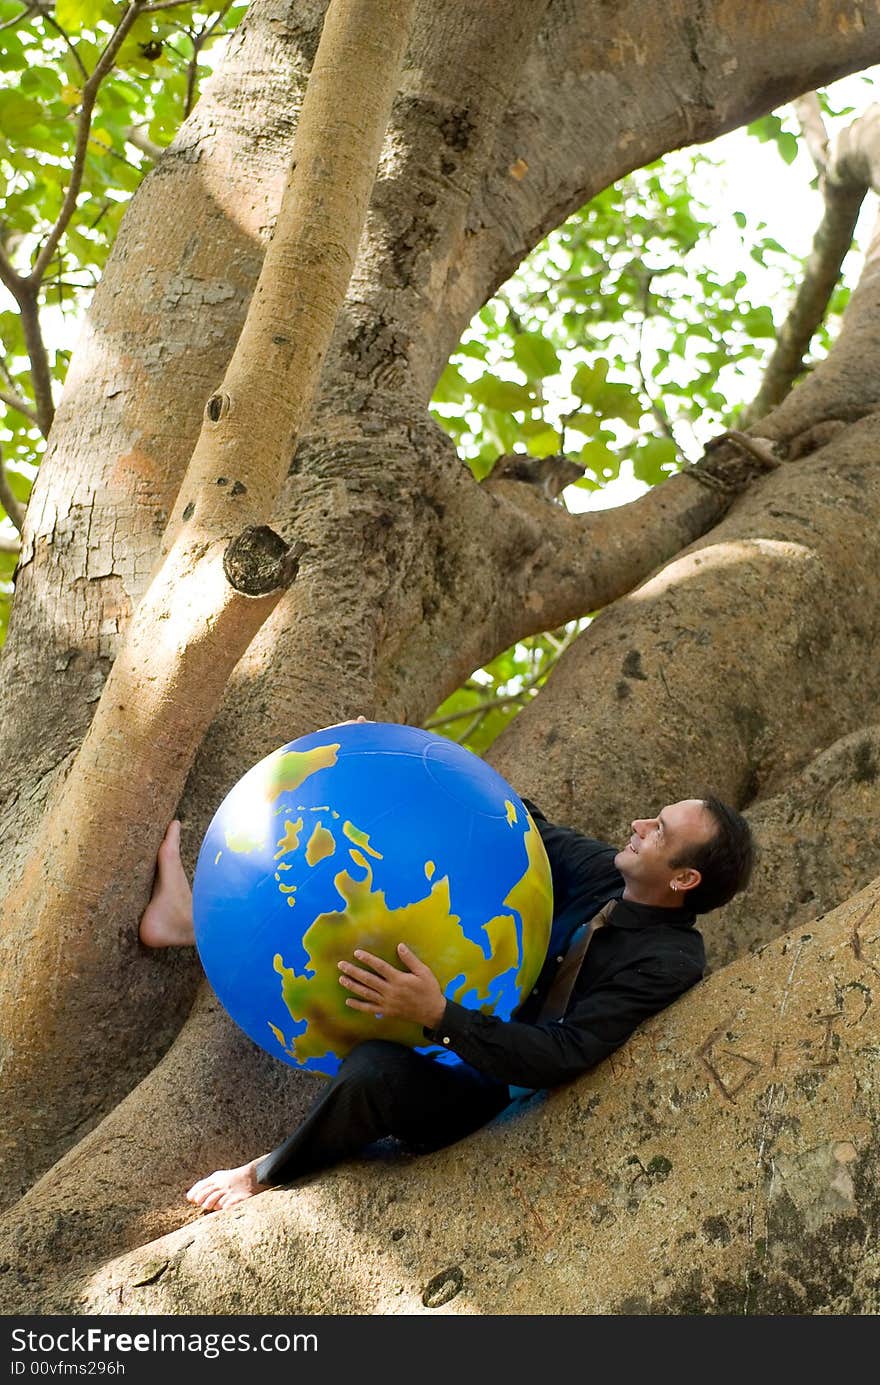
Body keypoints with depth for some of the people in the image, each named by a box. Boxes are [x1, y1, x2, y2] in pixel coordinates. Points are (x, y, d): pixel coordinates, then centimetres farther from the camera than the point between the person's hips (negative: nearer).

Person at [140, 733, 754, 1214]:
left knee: (375, 1067, -38)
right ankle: (197, 921, 17)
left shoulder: (672, 962, -25)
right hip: (467, 1012, 9)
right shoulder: (608, 873, -3)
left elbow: (561, 1057, -31)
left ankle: (266, 1178, -7)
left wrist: (438, 1016, -43)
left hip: (488, 1088, -9)